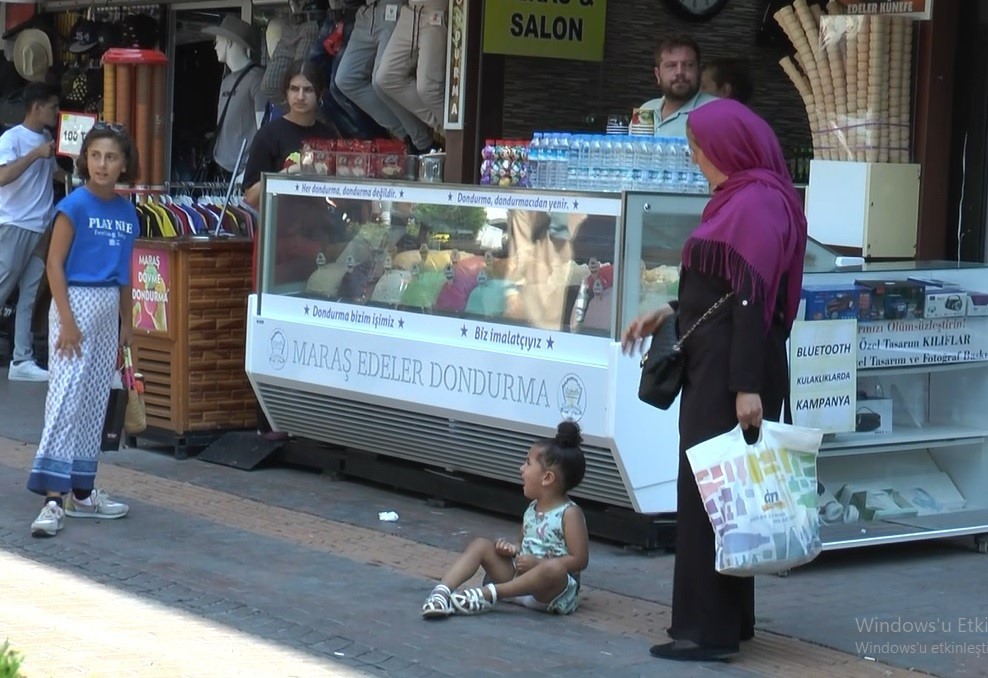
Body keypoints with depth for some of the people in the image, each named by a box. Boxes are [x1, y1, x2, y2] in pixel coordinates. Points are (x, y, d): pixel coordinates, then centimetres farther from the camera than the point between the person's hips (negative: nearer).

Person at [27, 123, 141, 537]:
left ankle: (81, 491, 20)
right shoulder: (75, 206, -9)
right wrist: (67, 321, -17)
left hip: (110, 307, 7)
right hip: (76, 300, -7)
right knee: (66, 397, -11)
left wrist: (126, 321, 17)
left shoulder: (127, 212, 8)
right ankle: (52, 496, -13)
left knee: (96, 401, 11)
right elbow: (54, 263, -12)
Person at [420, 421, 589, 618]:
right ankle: (443, 590, -25)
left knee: (554, 568, -41)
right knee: (481, 545, -4)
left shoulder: (569, 513, -10)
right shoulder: (532, 509, 12)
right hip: (520, 579, 8)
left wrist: (537, 563, -19)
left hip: (553, 593, -8)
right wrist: (513, 548, -1)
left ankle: (488, 594, -37)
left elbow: (579, 560, -16)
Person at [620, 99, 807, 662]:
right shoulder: (738, 198, 14)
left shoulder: (757, 203, -16)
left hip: (732, 370, -10)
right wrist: (671, 314, 23)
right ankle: (729, 617, 25)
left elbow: (754, 298, -21)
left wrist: (747, 386, -24)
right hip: (713, 363, 10)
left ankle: (711, 629, -1)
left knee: (709, 491, -6)